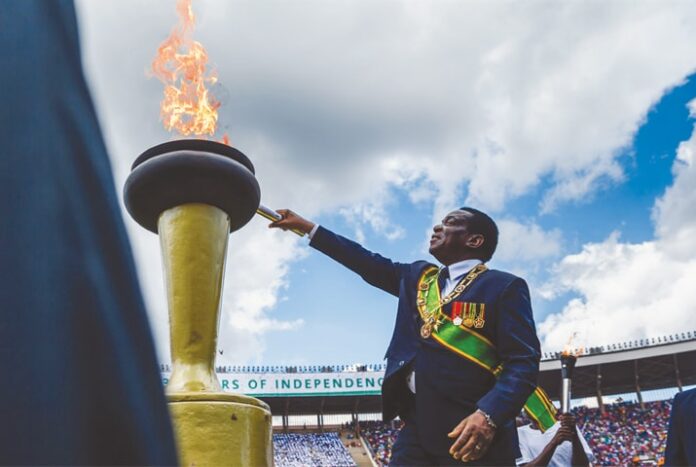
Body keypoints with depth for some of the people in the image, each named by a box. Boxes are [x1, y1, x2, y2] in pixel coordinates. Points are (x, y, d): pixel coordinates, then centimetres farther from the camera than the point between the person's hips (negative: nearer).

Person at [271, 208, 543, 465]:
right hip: (417, 430, 6)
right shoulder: (417, 277, 18)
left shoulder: (503, 287, -1)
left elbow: (523, 362, -9)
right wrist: (304, 226, 25)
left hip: (473, 434, -5)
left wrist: (489, 415, -25)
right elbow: (368, 262, 24)